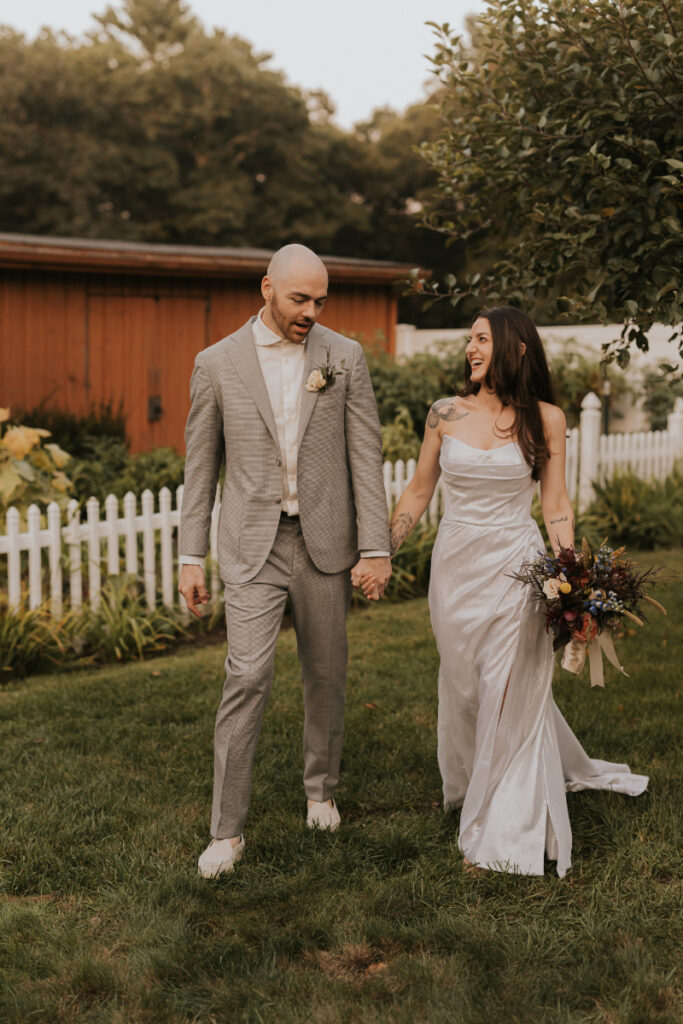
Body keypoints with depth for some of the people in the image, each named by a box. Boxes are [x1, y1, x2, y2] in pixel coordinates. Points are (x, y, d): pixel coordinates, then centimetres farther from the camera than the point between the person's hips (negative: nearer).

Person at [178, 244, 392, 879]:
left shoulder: (344, 357, 2)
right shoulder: (217, 362, 0)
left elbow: (366, 455, 0)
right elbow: (201, 465, 4)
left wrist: (375, 547, -5)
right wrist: (191, 556, 2)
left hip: (325, 540, 2)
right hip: (253, 545, -1)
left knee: (325, 674, 13)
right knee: (248, 675, -10)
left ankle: (320, 789, 35)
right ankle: (227, 830, -1)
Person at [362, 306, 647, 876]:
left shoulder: (545, 419, -2)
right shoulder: (446, 414, 2)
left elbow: (556, 503, 1)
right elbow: (418, 492, 9)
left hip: (515, 567, -2)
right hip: (456, 566, 3)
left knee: (510, 696, 0)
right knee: (463, 691, 12)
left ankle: (502, 833, 13)